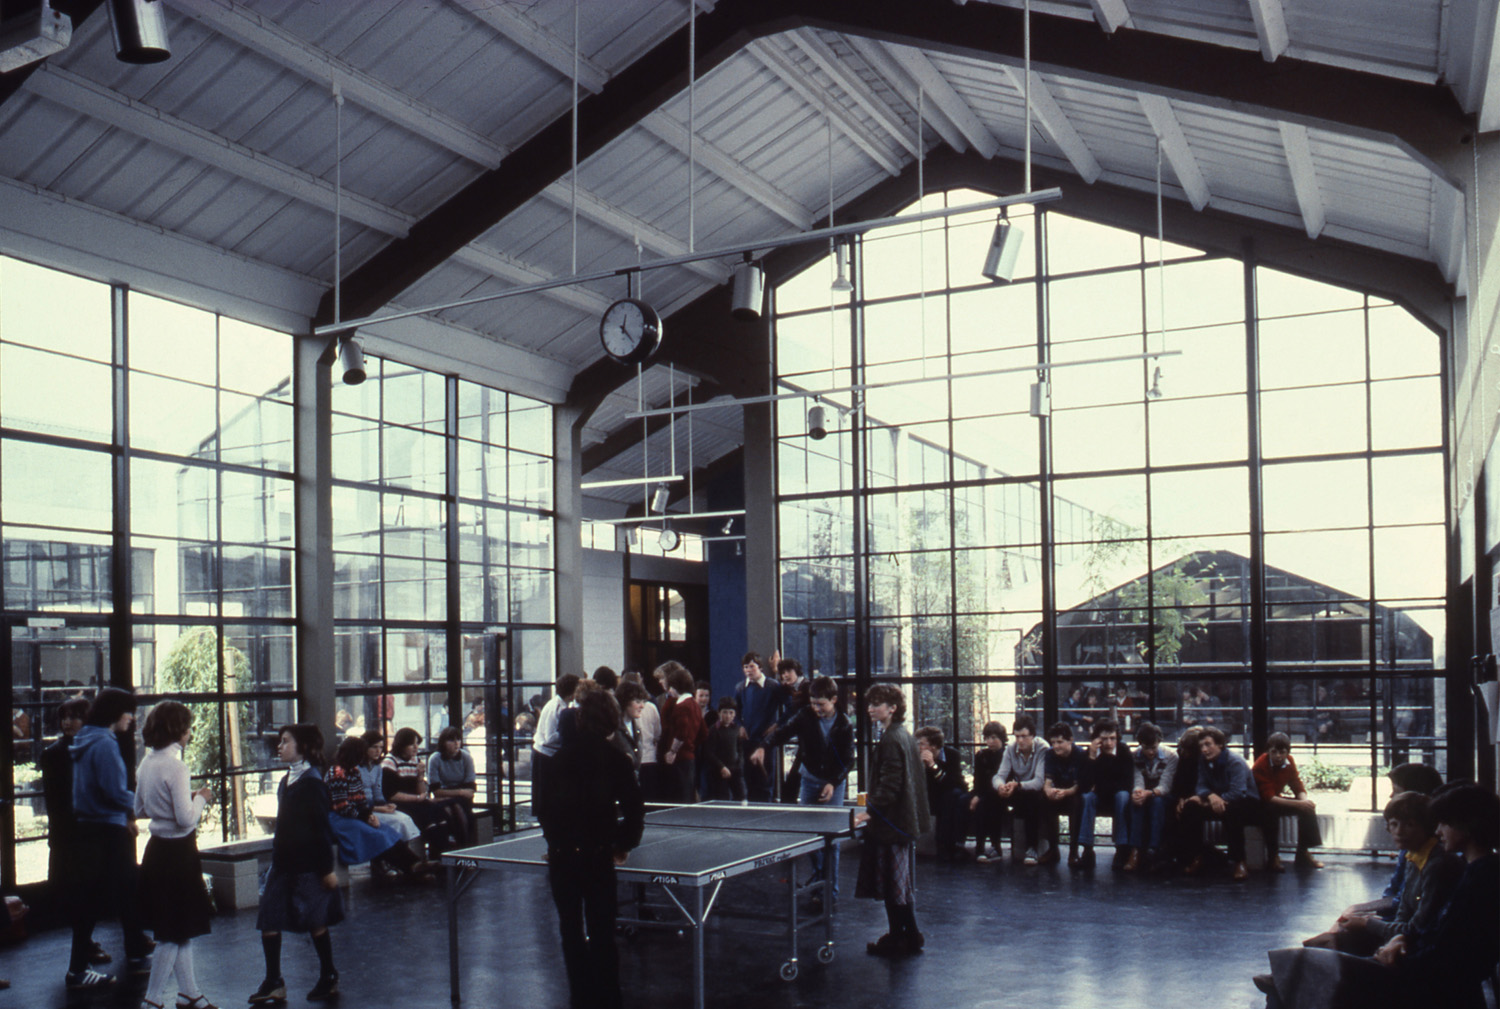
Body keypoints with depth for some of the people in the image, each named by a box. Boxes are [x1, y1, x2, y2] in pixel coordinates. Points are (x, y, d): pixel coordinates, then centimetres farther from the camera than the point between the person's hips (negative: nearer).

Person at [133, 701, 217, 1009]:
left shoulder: (146, 764, 6)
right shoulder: (175, 767, -20)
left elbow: (139, 810, 15)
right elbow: (186, 818, -23)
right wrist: (201, 798, -5)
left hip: (157, 848, 9)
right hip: (178, 851, -9)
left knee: (181, 929, 18)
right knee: (175, 933, 3)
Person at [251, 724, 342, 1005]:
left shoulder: (311, 782, -14)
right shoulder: (286, 781, 9)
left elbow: (322, 828, -16)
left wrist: (327, 869, -16)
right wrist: (277, 858, 18)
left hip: (308, 865, -8)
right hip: (284, 863, 8)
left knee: (316, 923, 4)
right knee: (268, 921, 3)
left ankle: (328, 979, 19)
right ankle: (273, 983, 12)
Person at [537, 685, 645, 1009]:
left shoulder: (561, 755, 3)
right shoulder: (614, 757, -4)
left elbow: (544, 803, 8)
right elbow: (634, 807, -5)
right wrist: (623, 845, 7)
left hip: (560, 853, 2)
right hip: (597, 854, -2)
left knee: (571, 932, 12)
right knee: (602, 933, 6)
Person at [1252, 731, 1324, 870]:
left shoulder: (1288, 762, -7)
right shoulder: (1260, 766, -26)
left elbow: (1299, 788, -2)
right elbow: (1268, 797, -32)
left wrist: (1304, 800, -26)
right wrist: (1297, 804, -38)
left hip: (1276, 800, 7)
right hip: (1259, 805, -7)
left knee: (1308, 806, -11)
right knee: (1270, 810, -38)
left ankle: (1303, 853, -5)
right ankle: (1273, 857, -28)